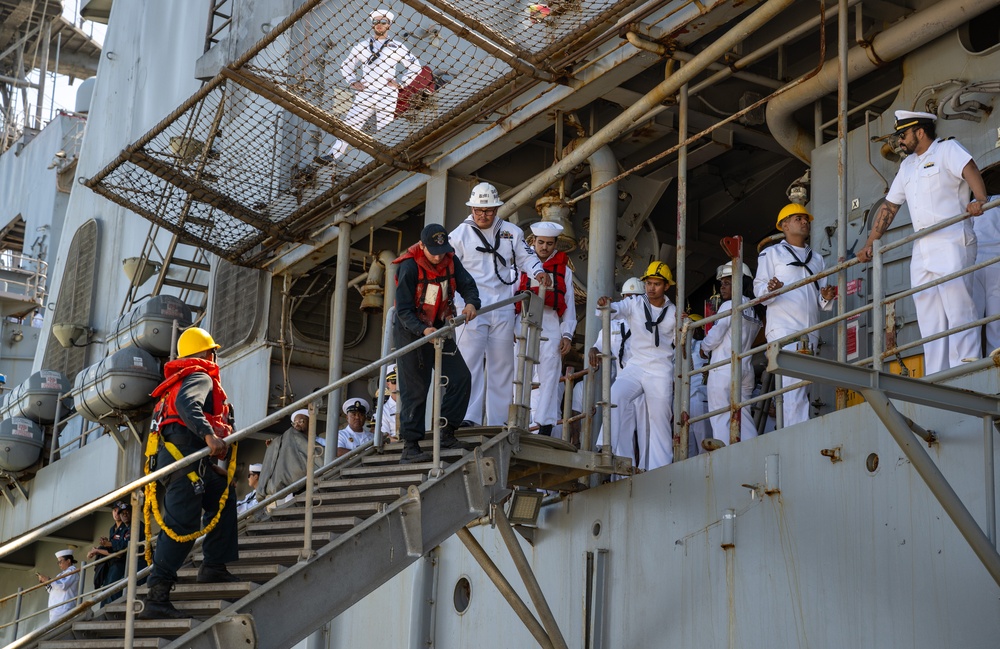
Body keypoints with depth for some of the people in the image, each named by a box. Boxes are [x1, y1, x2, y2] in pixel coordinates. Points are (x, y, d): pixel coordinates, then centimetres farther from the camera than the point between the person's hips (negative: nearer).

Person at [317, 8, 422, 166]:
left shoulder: (397, 48, 7)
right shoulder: (361, 46, 13)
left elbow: (415, 66, 12)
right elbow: (346, 66, 23)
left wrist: (401, 84, 3)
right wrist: (352, 82, 8)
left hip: (387, 98, -1)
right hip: (365, 95, 1)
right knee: (350, 124, -9)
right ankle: (333, 155, -13)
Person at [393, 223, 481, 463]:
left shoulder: (450, 260, -5)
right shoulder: (409, 266, -22)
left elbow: (467, 284, -4)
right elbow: (404, 310, -22)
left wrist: (471, 302, -27)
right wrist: (423, 330, -36)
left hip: (438, 328, 6)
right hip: (411, 331, -6)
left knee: (460, 377, -2)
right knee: (415, 389, -7)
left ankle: (446, 433, 9)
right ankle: (409, 447, -3)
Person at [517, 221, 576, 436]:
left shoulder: (563, 269, 14)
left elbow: (569, 305, 11)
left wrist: (567, 334, 3)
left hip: (551, 325, 1)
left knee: (549, 375, -4)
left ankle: (545, 426, -5)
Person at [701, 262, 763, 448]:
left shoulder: (729, 305, -7)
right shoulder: (754, 313, 16)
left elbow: (715, 336, -8)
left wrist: (704, 348, 11)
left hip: (724, 368, -7)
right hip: (746, 369, 7)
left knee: (720, 417, -8)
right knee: (743, 415, 6)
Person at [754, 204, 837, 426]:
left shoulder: (817, 259, 26)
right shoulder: (771, 253, 11)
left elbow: (821, 301, 21)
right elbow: (758, 288, 1)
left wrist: (826, 298, -2)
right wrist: (770, 289, -21)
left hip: (810, 331, 6)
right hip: (783, 329, -6)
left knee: (802, 388, 2)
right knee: (794, 383, -17)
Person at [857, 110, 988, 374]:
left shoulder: (947, 149, 0)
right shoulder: (907, 165, 24)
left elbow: (969, 170, -19)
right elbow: (889, 206, 27)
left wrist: (979, 200, -37)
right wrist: (870, 243, 23)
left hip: (952, 242, -8)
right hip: (922, 251, 8)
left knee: (958, 309, -13)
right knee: (929, 319, 3)